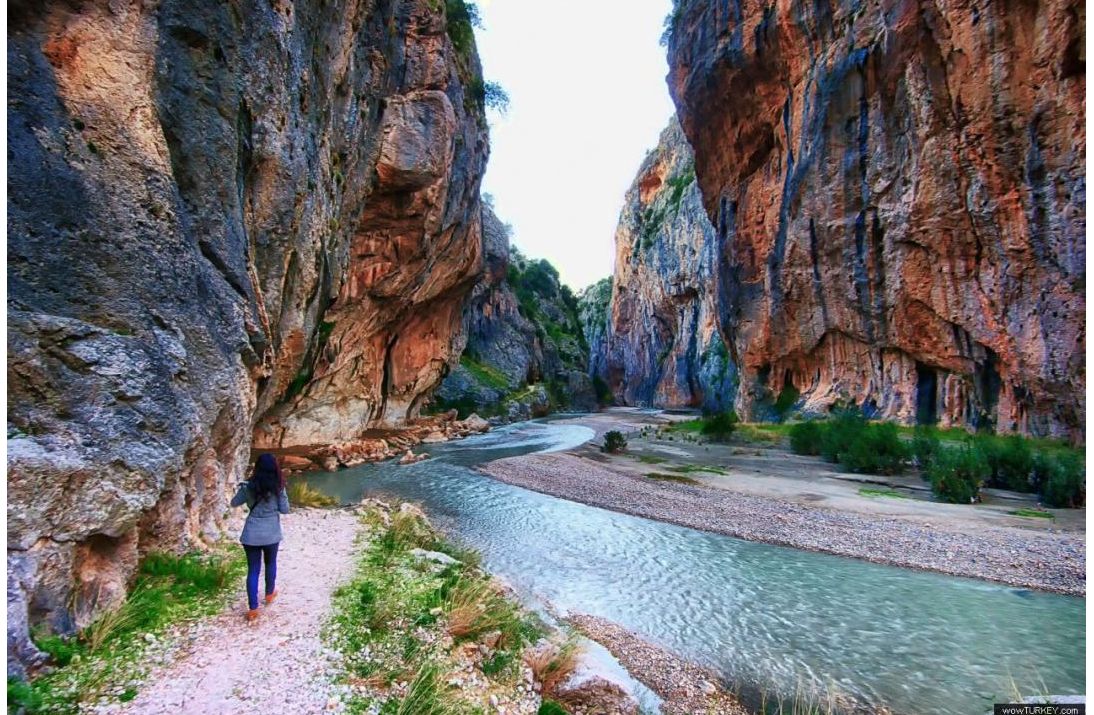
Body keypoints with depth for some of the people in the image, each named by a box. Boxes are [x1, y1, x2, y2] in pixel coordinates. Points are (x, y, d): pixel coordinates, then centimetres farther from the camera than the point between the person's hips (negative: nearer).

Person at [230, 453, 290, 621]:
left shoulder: (249, 486, -8)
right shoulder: (278, 487, -12)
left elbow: (234, 503, 7)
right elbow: (285, 510, -6)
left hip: (251, 534, 0)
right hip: (271, 533, 0)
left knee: (253, 569, 7)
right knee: (271, 563, 23)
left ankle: (253, 609, 8)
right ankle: (270, 594, 42)